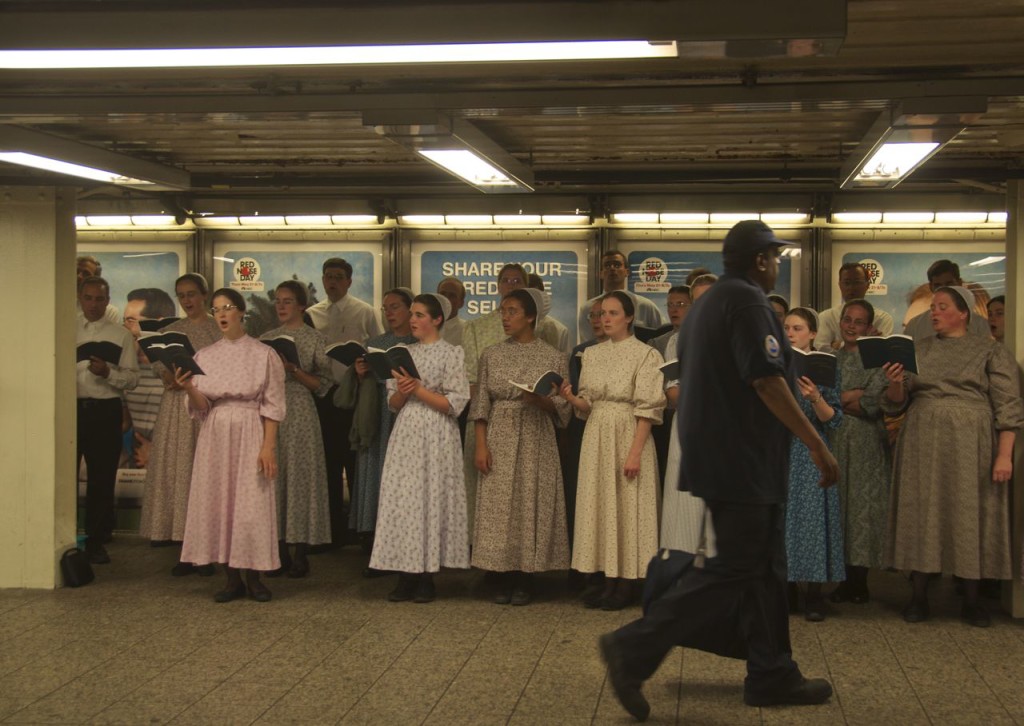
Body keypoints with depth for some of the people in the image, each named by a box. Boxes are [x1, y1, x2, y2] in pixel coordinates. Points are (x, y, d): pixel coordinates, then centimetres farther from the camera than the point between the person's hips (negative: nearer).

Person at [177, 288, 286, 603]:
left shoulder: (263, 354, -1)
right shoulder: (204, 356, 9)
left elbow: (272, 407, -4)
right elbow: (201, 407, 5)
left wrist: (268, 447, -12)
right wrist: (189, 388, -16)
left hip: (250, 434, -3)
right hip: (215, 436, 4)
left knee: (252, 505, -5)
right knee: (218, 504, 2)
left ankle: (253, 577, 8)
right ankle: (232, 579, 11)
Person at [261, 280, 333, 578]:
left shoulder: (315, 339, 1)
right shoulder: (266, 338, 13)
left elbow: (322, 385, -3)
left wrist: (293, 369, -15)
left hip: (300, 413, -4)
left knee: (300, 474, -4)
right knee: (274, 475, 3)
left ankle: (301, 555, 2)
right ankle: (281, 551, 10)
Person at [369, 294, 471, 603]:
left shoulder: (451, 353, -2)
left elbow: (455, 403, -9)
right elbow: (392, 403, 13)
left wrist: (419, 389, -14)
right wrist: (402, 392, -9)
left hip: (436, 436, -5)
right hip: (406, 435, 5)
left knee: (431, 499, -3)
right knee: (402, 500, 0)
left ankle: (427, 579, 5)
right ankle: (407, 577, 6)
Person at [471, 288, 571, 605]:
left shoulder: (551, 357, 2)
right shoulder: (492, 355, 8)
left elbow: (563, 407, 2)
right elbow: (481, 405, 6)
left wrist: (540, 400, -17)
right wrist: (481, 446, -4)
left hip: (535, 441, -2)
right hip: (499, 439, 2)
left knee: (531, 504, -1)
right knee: (499, 507, 0)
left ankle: (525, 581, 8)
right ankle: (504, 580, 8)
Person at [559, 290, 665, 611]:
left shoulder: (645, 354, -4)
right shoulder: (592, 354, 12)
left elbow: (647, 409, -10)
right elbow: (587, 405, 12)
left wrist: (635, 452, -18)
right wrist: (571, 398, -11)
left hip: (629, 434, -5)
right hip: (596, 436, 5)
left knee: (627, 505, -2)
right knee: (598, 503, 5)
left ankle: (625, 583, 4)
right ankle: (603, 576, 12)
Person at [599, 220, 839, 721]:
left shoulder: (708, 301, 17)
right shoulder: (747, 301, -14)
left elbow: (689, 383, 21)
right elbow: (767, 381, -21)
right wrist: (818, 445, -17)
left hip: (715, 452, 10)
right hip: (740, 460, -10)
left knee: (763, 567, 13)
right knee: (735, 568, -8)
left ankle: (772, 675, 18)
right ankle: (634, 649, -9)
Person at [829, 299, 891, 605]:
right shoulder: (830, 358, 15)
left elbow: (872, 403, -10)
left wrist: (839, 401, -5)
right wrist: (852, 395, -8)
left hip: (866, 442, -4)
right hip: (834, 439, 4)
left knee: (863, 503, -4)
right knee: (838, 502, 1)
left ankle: (859, 579, 0)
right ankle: (847, 579, 6)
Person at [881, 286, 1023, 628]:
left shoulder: (990, 351, 3)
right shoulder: (918, 350, 13)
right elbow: (898, 401, 12)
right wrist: (895, 383, -10)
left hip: (970, 445, -3)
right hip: (922, 444, 3)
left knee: (970, 516, 0)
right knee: (921, 514, 2)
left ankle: (971, 602, 10)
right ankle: (919, 597, 9)